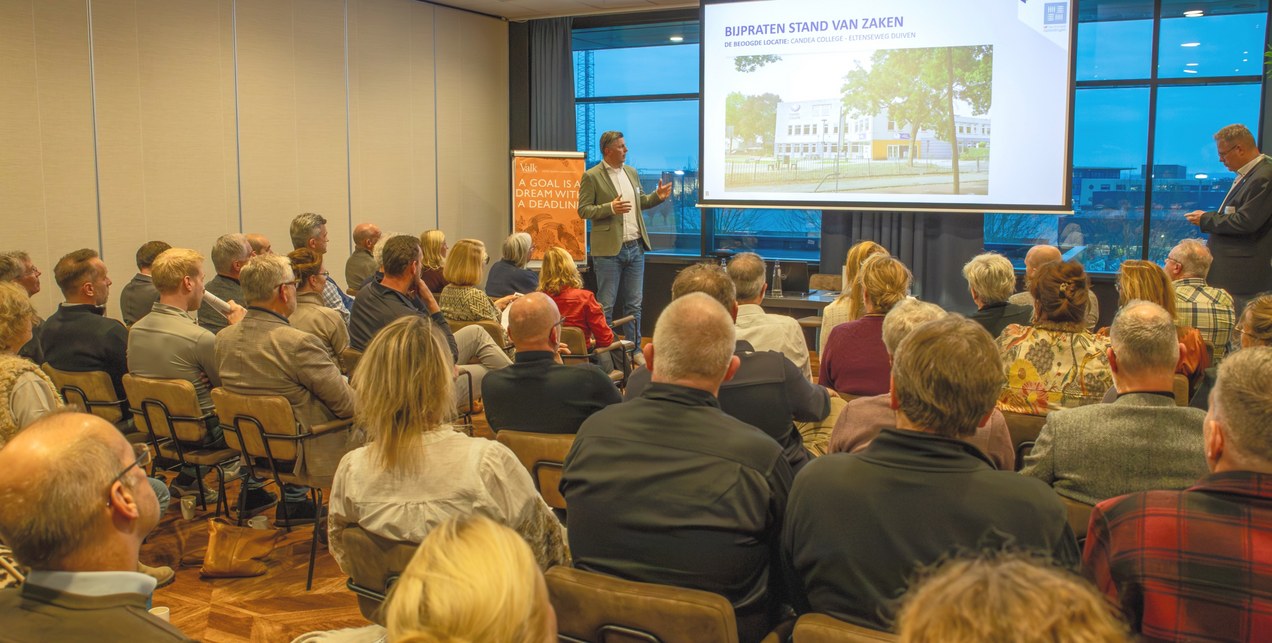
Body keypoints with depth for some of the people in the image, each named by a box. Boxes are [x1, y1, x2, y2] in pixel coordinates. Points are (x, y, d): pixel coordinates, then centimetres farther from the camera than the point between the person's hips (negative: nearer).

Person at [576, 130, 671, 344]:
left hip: (635, 247, 6)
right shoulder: (592, 176, -6)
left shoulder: (631, 172, 13)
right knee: (606, 305, 0)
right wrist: (610, 208, -23)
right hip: (609, 250, -6)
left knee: (634, 303, 11)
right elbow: (583, 210, -9)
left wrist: (658, 196, 3)